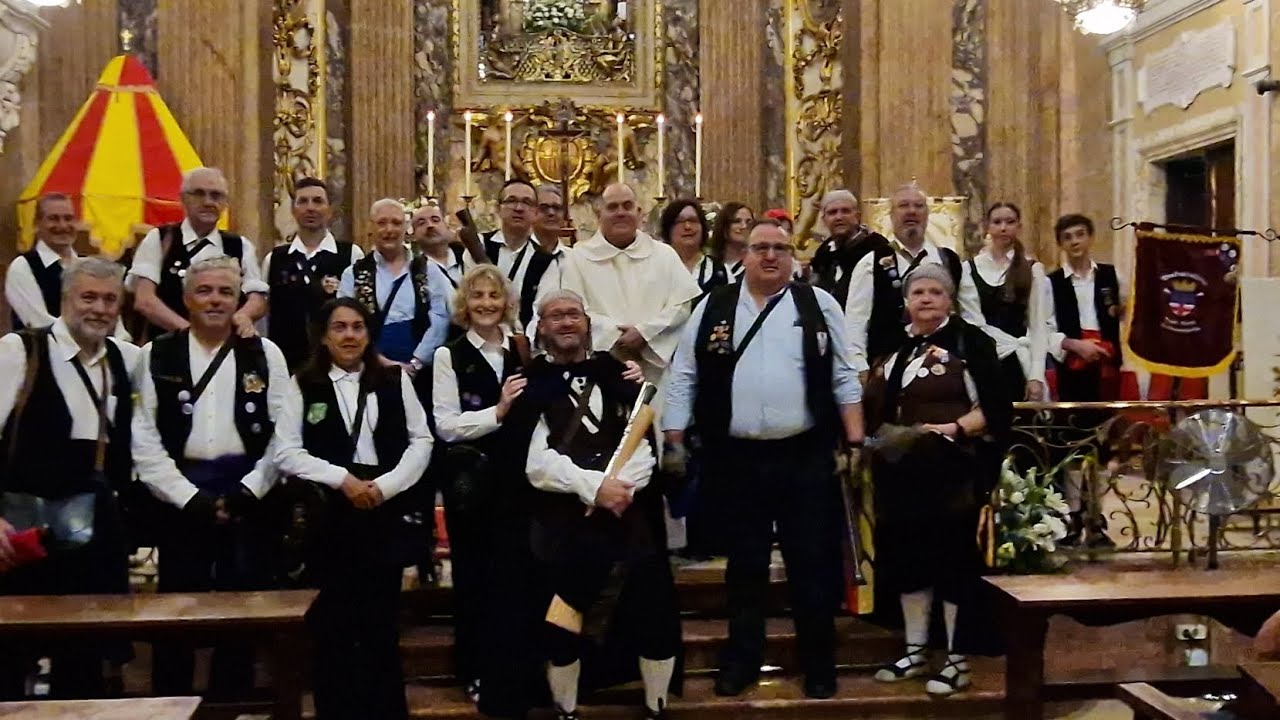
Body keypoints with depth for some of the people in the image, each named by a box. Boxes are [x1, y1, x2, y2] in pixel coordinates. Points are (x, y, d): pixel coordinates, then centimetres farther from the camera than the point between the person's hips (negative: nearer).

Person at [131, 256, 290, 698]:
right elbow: (145, 440, -2)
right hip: (180, 498, 0)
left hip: (248, 498, 0)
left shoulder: (265, 354, 5)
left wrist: (247, 492, -10)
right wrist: (190, 497, -10)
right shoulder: (157, 355, 4)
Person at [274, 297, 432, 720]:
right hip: (327, 516, -1)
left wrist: (386, 485, -9)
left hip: (384, 513, 1)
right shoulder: (304, 384, 4)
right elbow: (287, 452, -3)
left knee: (382, 620, 5)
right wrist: (342, 479, -12)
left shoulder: (395, 381, 9)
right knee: (332, 623, 3)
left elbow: (421, 442, 5)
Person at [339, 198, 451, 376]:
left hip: (420, 371, 0)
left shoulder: (428, 271, 8)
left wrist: (415, 363, -10)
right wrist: (379, 361, -12)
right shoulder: (353, 275, 8)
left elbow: (439, 320, -1)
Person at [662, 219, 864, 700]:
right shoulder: (712, 308, 5)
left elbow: (844, 376, 4)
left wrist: (856, 441, -2)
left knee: (812, 563, 6)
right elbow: (684, 378, 6)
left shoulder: (819, 305, 4)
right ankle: (741, 660, 25)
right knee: (745, 564, 12)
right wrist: (674, 444, 0)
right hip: (738, 458, 1)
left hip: (806, 457, -1)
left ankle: (819, 664, 20)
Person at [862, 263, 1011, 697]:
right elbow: (875, 404, 21)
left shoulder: (970, 341, -4)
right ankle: (915, 653, 23)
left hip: (952, 472, -6)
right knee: (906, 554, 10)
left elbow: (996, 405, -8)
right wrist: (875, 436, 5)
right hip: (901, 471, 6)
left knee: (953, 556, -1)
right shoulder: (893, 346, 14)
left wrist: (955, 428, -20)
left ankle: (957, 661, 10)